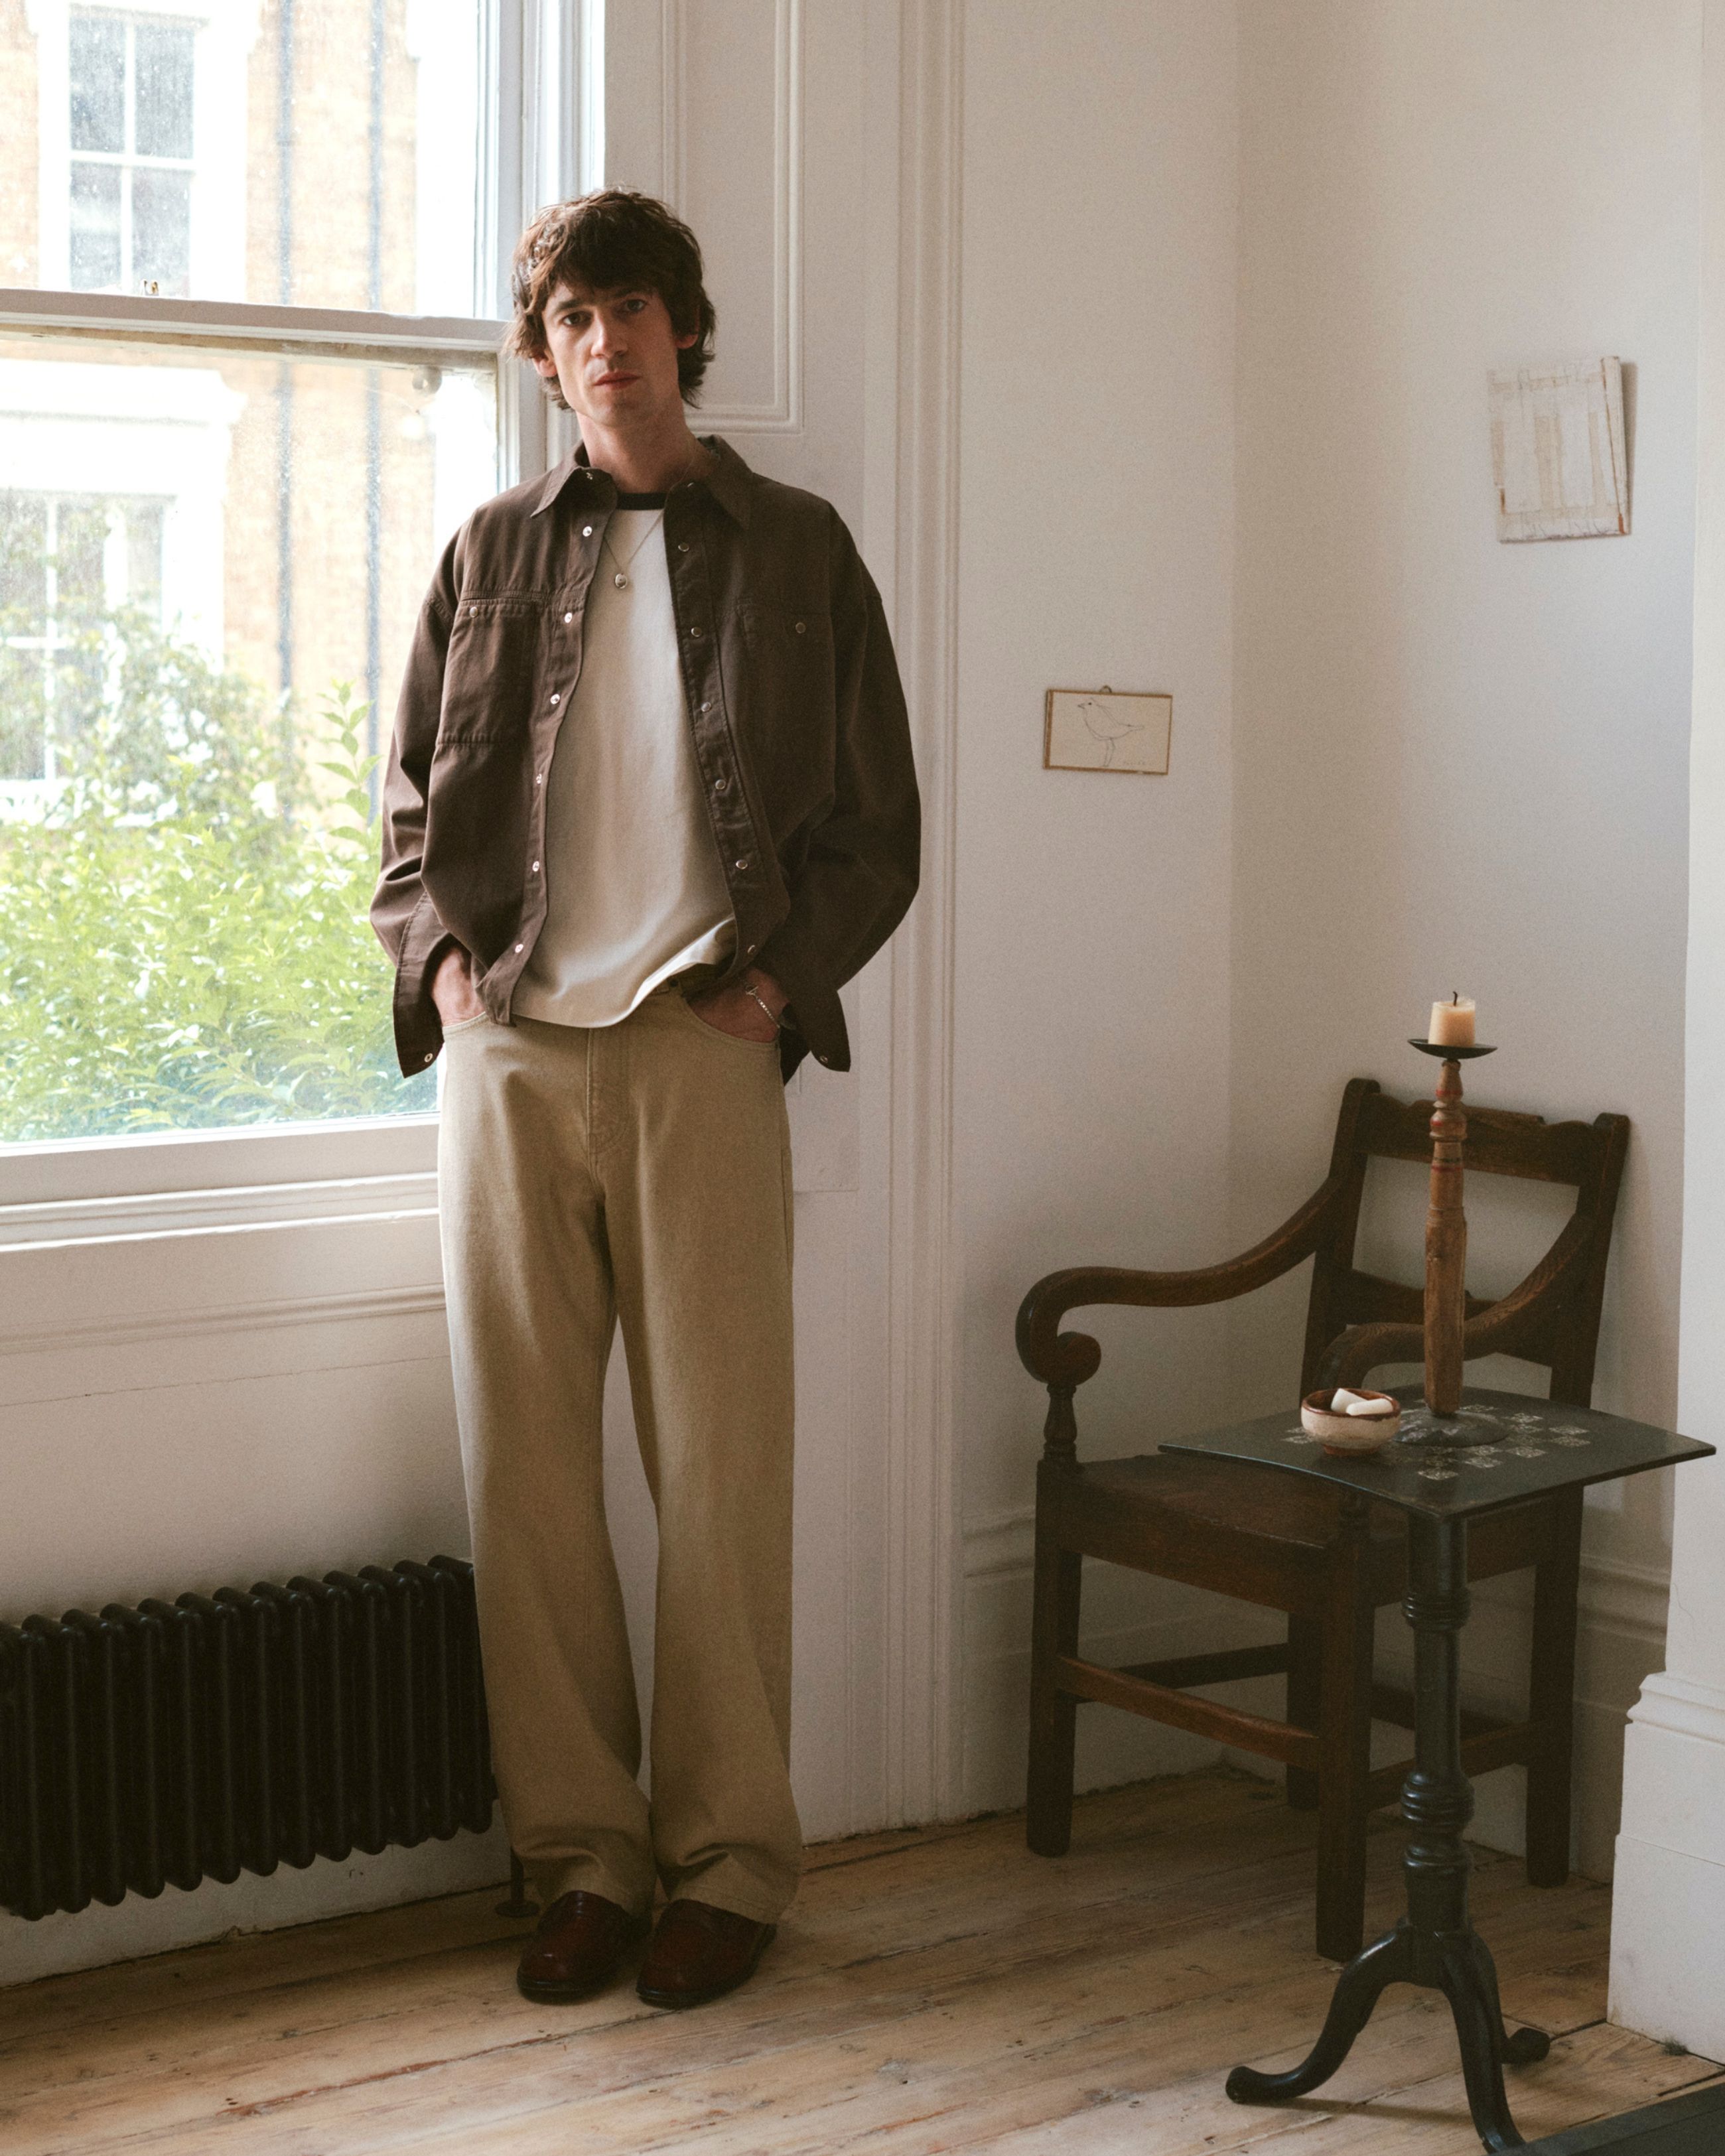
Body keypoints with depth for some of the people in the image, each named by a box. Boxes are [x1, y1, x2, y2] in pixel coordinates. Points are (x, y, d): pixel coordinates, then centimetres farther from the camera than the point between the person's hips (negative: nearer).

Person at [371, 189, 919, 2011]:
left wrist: (779, 972, -5)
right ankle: (582, 1853, 13)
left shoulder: (794, 552, 9)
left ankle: (728, 1859, 10)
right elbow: (411, 802, 19)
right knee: (522, 1463, 2)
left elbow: (877, 826, 9)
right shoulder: (490, 557, 15)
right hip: (510, 1050, 3)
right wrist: (439, 949, 1)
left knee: (720, 1466, -1)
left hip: (701, 1049, -2)